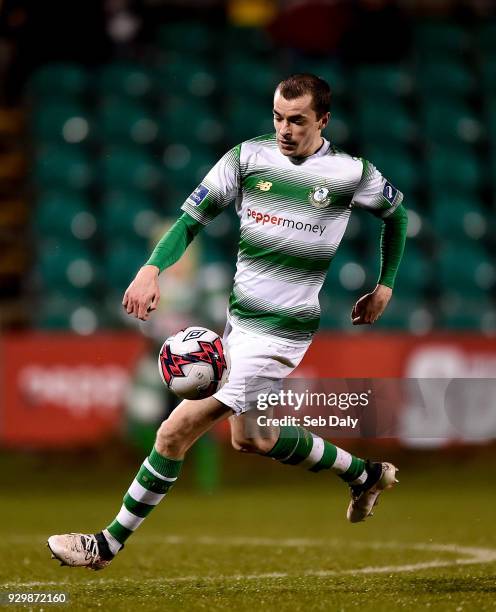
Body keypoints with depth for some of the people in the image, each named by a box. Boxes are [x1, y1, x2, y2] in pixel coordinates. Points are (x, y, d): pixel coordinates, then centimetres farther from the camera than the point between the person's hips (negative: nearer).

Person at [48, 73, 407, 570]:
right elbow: (192, 217, 2)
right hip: (235, 318, 6)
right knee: (251, 436, 14)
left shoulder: (351, 172, -5)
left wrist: (386, 285, 16)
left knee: (176, 431, -10)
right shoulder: (248, 157, 2)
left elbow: (395, 211, 16)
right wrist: (152, 268, -15)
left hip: (279, 331, -6)